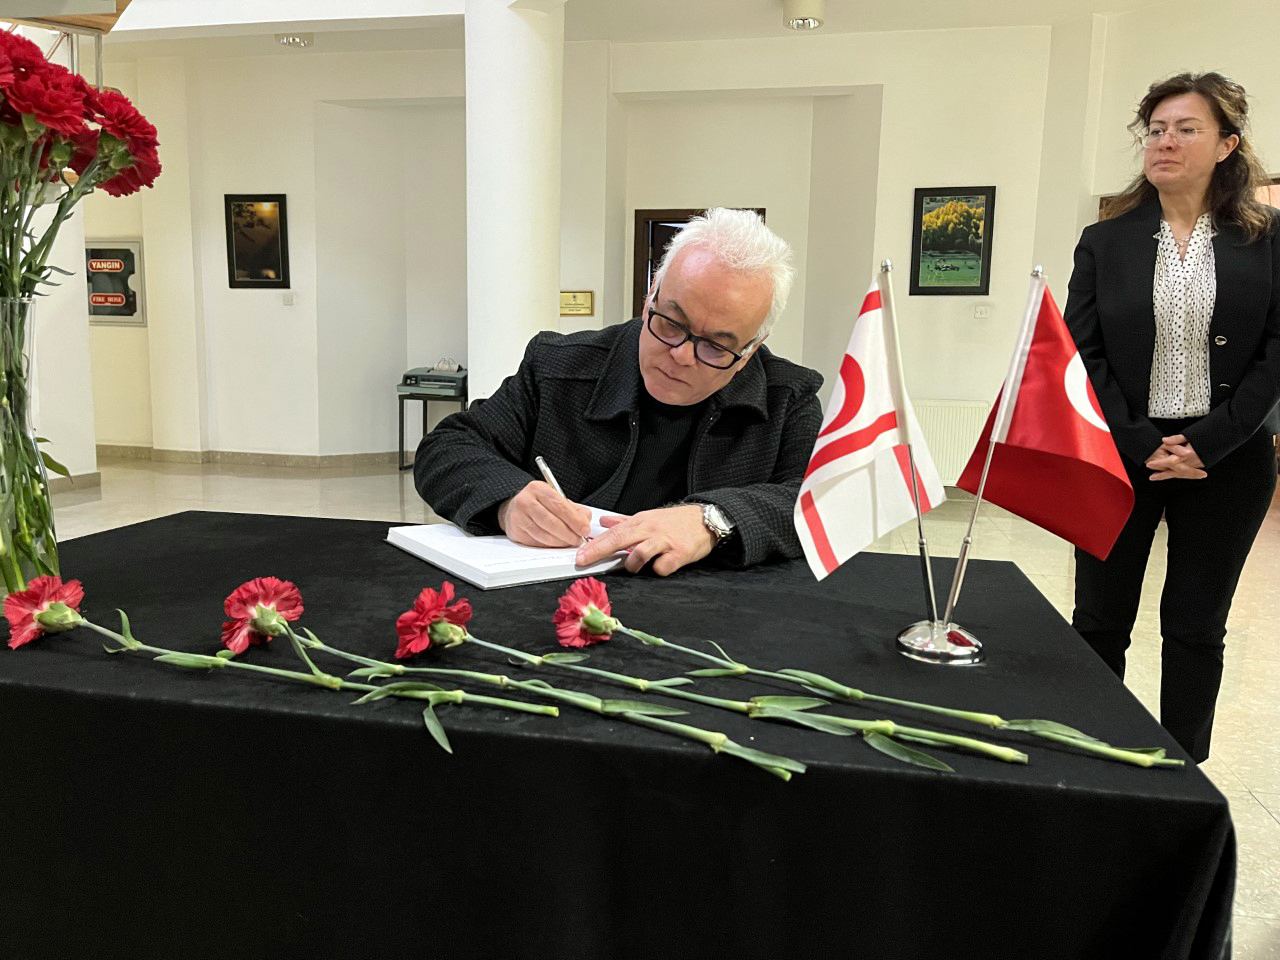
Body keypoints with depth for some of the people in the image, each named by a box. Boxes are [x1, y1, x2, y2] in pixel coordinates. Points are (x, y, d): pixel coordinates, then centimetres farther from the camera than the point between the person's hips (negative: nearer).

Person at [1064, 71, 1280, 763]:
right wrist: (1142, 445, -11)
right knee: (1099, 620, 6)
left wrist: (1207, 444, -13)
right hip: (1121, 454, 1)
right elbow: (1081, 356, -3)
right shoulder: (1105, 241, 3)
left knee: (1195, 627, 9)